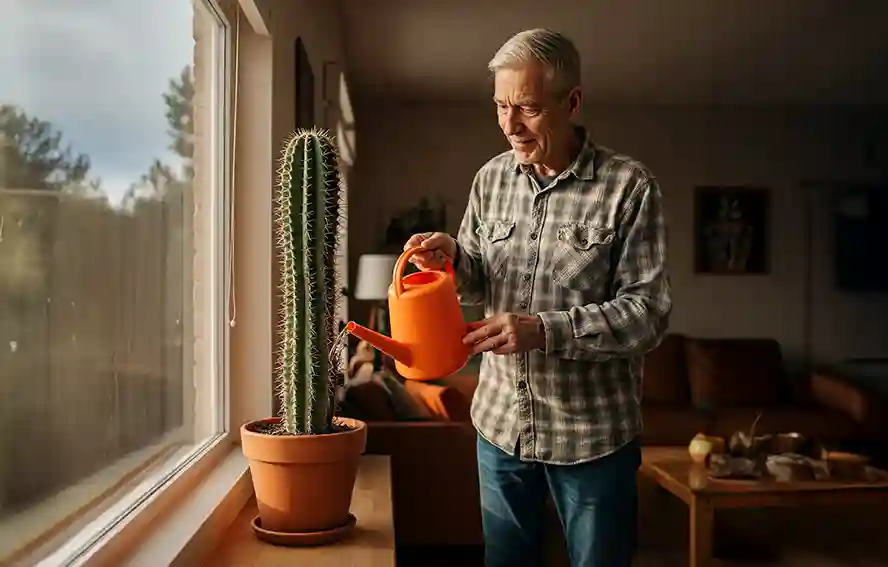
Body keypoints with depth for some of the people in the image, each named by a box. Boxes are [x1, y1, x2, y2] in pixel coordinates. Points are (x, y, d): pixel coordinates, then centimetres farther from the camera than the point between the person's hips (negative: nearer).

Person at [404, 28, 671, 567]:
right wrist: (454, 258, -11)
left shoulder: (629, 185, -12)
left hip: (594, 432, -4)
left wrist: (544, 330, -26)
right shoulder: (491, 178, 3)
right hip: (500, 421, 4)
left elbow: (648, 312, -15)